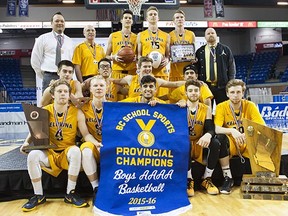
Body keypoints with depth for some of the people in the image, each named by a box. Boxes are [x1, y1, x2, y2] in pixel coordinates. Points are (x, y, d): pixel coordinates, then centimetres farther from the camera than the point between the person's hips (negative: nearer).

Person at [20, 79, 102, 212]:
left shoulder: (77, 113, -4)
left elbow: (86, 134, -5)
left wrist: (95, 142, -24)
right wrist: (27, 142, -11)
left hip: (67, 153, -1)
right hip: (49, 152, 2)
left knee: (76, 151, -34)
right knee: (33, 155, -28)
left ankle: (70, 194, -19)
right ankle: (39, 196, -8)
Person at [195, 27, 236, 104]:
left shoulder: (225, 49, 9)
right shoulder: (200, 52, 9)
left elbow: (232, 67, 8)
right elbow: (197, 69, 8)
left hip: (222, 86, 0)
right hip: (205, 86, 1)